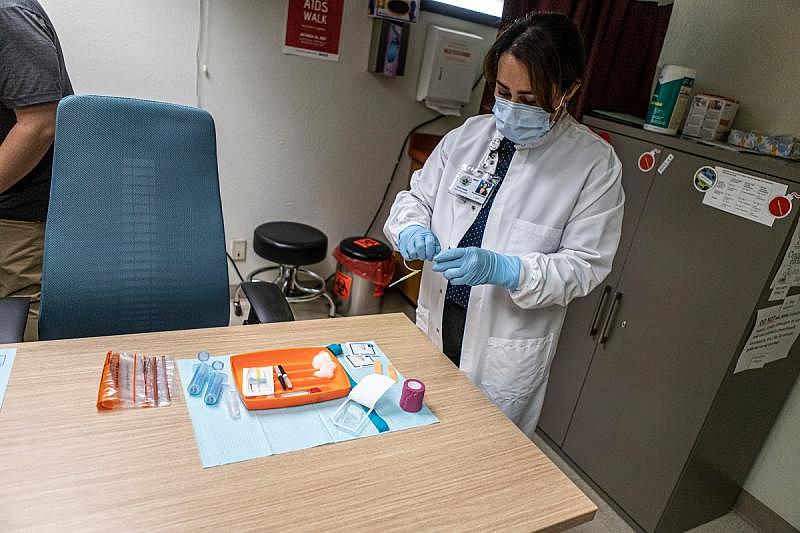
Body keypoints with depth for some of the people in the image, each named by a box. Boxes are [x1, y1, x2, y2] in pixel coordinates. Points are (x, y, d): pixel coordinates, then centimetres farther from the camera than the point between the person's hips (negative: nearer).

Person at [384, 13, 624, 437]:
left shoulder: (594, 163, -11)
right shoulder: (470, 134, 0)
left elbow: (585, 266, -12)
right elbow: (418, 195, 9)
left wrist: (502, 268, -27)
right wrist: (411, 229, -15)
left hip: (507, 347, -3)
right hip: (437, 322, 4)